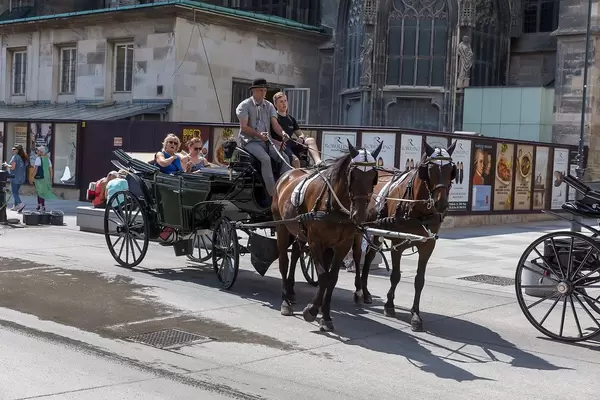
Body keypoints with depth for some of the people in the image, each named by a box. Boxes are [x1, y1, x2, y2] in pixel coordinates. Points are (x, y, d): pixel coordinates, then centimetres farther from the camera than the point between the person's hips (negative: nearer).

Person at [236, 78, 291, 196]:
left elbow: (275, 124, 2)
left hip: (266, 141, 6)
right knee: (265, 158, -31)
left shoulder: (269, 105, 13)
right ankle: (273, 193, -32)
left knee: (285, 158, -15)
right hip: (250, 141, -6)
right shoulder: (244, 105, -2)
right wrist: (259, 135, -25)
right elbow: (243, 127, -11)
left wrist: (282, 133, -21)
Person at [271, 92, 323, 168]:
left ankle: (318, 162, -36)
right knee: (295, 160, -32)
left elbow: (300, 134, 23)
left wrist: (301, 138, -2)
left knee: (311, 140, -14)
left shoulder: (291, 119, 21)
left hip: (291, 145, 6)